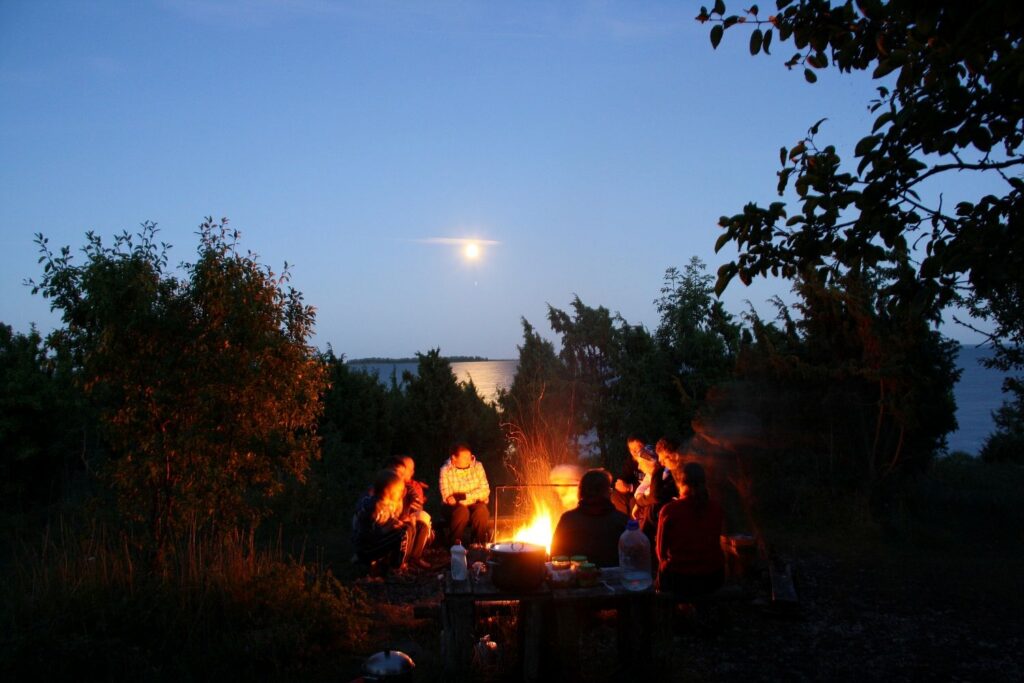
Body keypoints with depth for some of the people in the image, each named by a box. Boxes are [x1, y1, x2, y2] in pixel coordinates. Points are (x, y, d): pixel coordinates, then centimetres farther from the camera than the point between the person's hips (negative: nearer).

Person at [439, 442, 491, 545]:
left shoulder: (477, 466, -3)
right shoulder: (446, 470, -10)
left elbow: (485, 491, -8)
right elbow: (447, 498, -16)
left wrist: (463, 496, -20)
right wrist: (475, 495, -19)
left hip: (475, 504, 2)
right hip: (455, 506, -2)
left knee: (482, 510, -31)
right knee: (462, 511, -34)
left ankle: (480, 543, -13)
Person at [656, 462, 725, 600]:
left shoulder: (669, 510, -15)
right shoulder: (716, 508, -7)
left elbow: (661, 550, -2)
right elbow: (715, 542, 9)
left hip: (679, 579, -3)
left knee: (662, 568, 26)